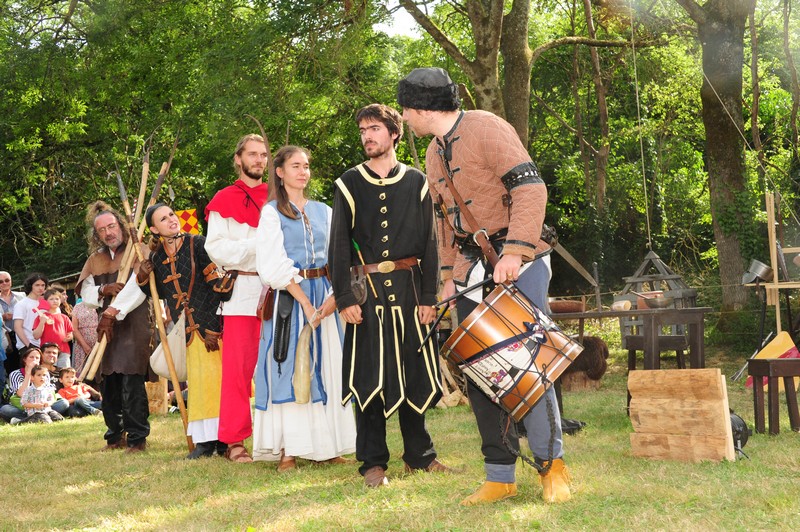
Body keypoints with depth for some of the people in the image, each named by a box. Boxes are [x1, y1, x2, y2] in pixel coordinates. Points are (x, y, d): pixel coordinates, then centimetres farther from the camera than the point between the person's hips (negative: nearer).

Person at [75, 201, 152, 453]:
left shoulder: (138, 252, -2)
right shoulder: (95, 260, 16)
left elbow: (137, 288, -15)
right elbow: (85, 293, 12)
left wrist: (111, 312, -20)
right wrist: (103, 290, -9)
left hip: (133, 325, -6)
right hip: (106, 328, 6)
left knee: (131, 384, -13)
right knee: (109, 385, 7)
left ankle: (137, 438, -9)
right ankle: (115, 437, 18)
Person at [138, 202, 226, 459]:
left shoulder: (197, 244, -6)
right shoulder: (156, 256, 7)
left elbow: (215, 283, -8)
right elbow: (161, 294, 14)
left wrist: (209, 327, -13)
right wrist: (144, 279, -6)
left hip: (209, 322, -5)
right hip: (184, 328, 5)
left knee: (213, 377, -7)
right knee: (196, 380, 5)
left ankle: (223, 438, -1)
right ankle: (205, 440, 8)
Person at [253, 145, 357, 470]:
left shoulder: (323, 211, 13)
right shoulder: (272, 213, 1)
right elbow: (275, 265, -8)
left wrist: (334, 296, -11)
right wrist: (306, 303, -15)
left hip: (325, 295, 4)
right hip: (289, 296, -4)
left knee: (326, 367, 3)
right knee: (289, 368, -6)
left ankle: (324, 445, 8)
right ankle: (288, 450, -5)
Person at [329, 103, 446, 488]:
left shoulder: (416, 183, 8)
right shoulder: (349, 184, 5)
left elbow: (429, 242, 7)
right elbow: (339, 245, 2)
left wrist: (428, 297, 0)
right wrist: (344, 298, -7)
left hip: (409, 288, 1)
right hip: (367, 292, -1)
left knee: (415, 372, 6)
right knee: (370, 375, -2)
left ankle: (419, 454, 20)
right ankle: (373, 462, 6)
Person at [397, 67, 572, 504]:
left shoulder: (486, 128, -9)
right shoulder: (434, 155, 17)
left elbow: (530, 188, -17)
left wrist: (515, 252, -24)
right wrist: (449, 274, 16)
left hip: (517, 265, -8)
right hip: (471, 271, 8)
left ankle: (552, 465, 1)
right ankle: (500, 476, 9)